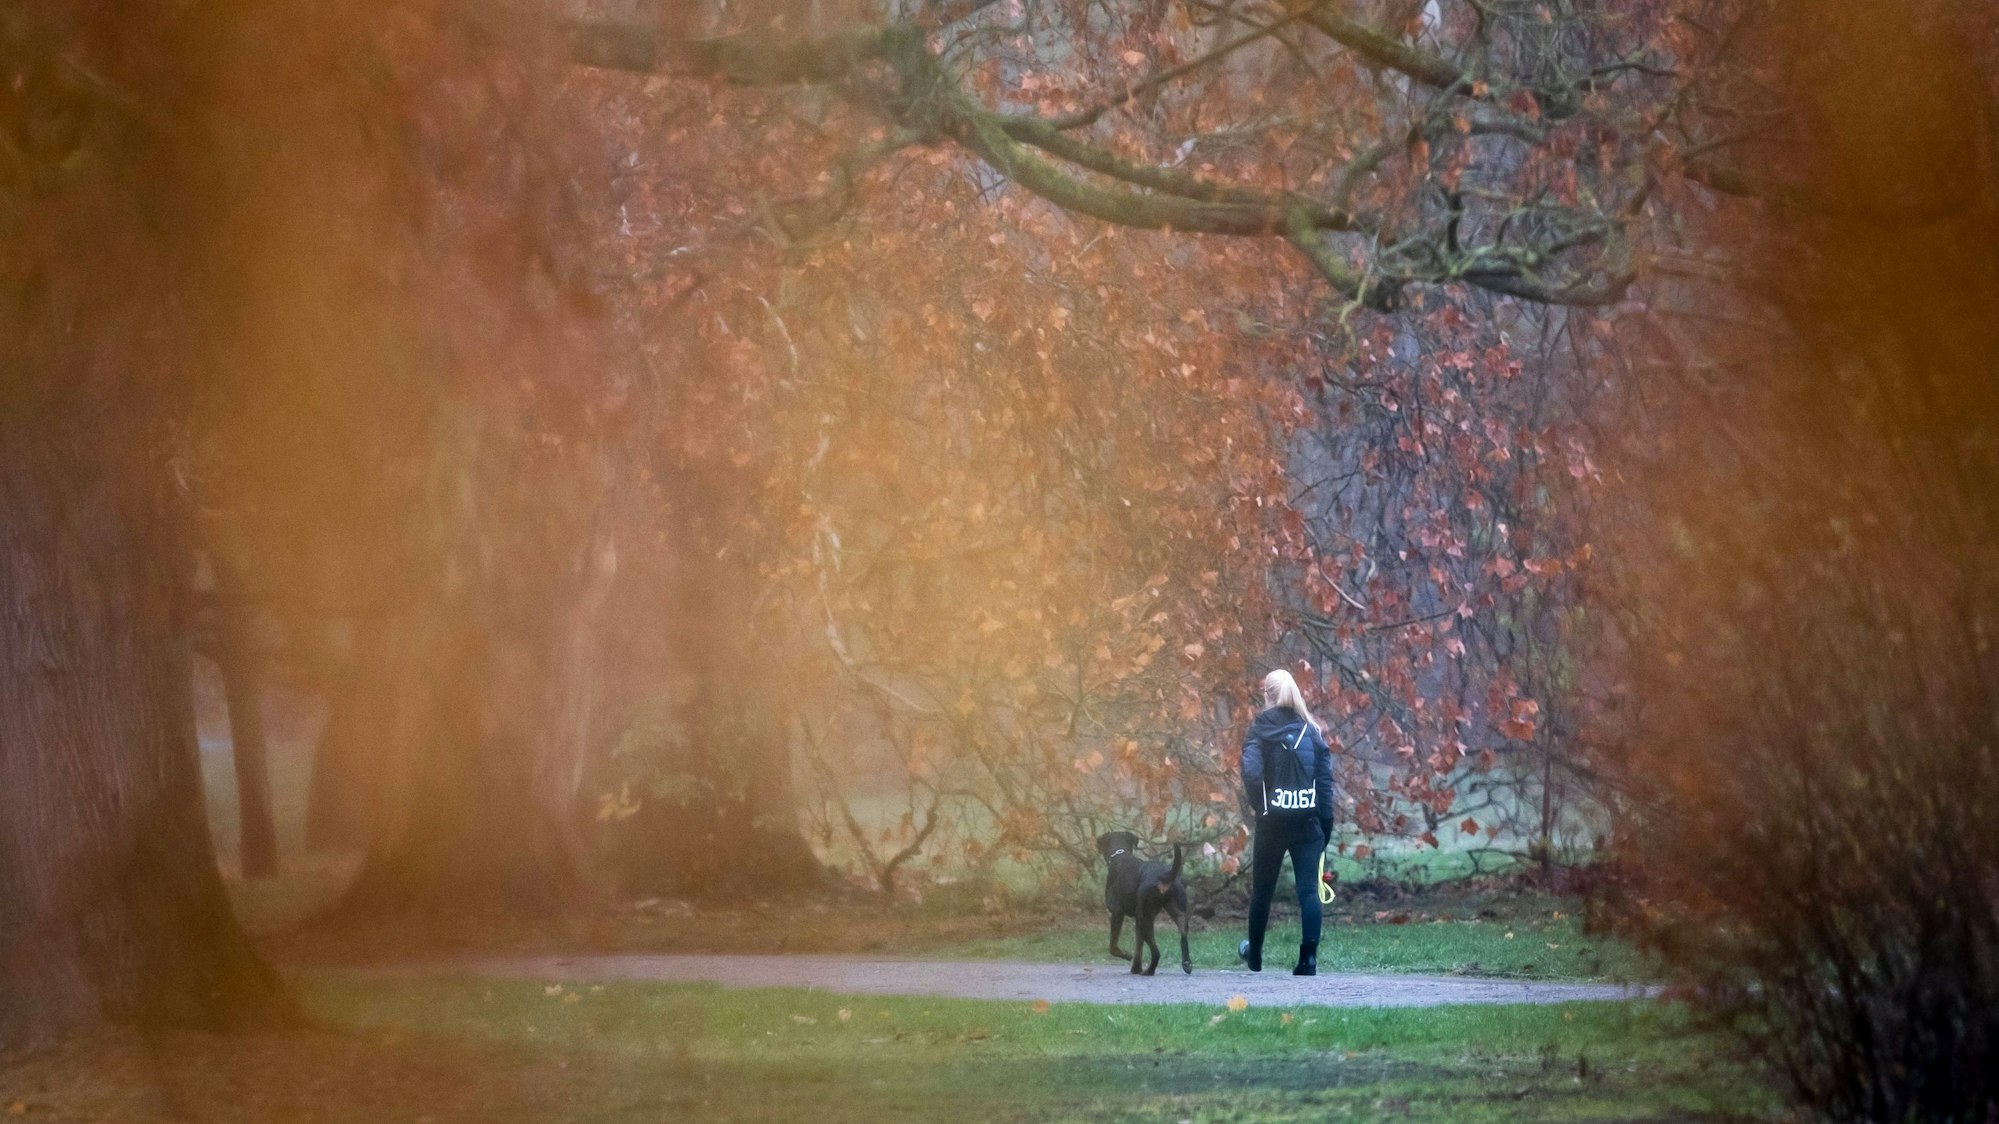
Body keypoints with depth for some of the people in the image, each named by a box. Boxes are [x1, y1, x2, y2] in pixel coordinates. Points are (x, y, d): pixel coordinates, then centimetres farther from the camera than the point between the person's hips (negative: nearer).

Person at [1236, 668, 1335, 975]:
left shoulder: (1261, 731, -2)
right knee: (1309, 889, -2)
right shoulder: (1313, 731, 5)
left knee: (1262, 889, 15)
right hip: (1308, 822, 1)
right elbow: (1325, 779, 2)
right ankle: (1309, 957, -16)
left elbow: (1251, 772, -16)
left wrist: (1258, 804, 0)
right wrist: (1326, 824, 4)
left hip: (1273, 821, -1)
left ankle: (1254, 955, 30)